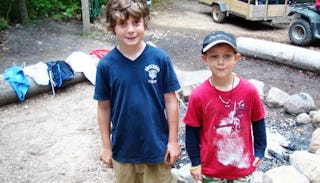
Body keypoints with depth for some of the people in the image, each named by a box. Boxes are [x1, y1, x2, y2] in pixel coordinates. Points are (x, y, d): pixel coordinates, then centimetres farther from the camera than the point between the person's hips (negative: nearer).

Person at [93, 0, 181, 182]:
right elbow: (104, 107, -2)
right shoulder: (106, 64, -11)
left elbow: (171, 100, -6)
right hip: (123, 148, 1)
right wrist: (106, 146, 3)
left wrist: (173, 140, -3)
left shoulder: (160, 58, -13)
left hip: (157, 145, -1)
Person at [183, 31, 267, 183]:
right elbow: (192, 130, -7)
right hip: (211, 169, -1)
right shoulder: (198, 95, -17)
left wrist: (259, 151, 7)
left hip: (243, 166, 1)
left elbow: (258, 122, 0)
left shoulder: (249, 90, -14)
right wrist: (195, 163, -1)